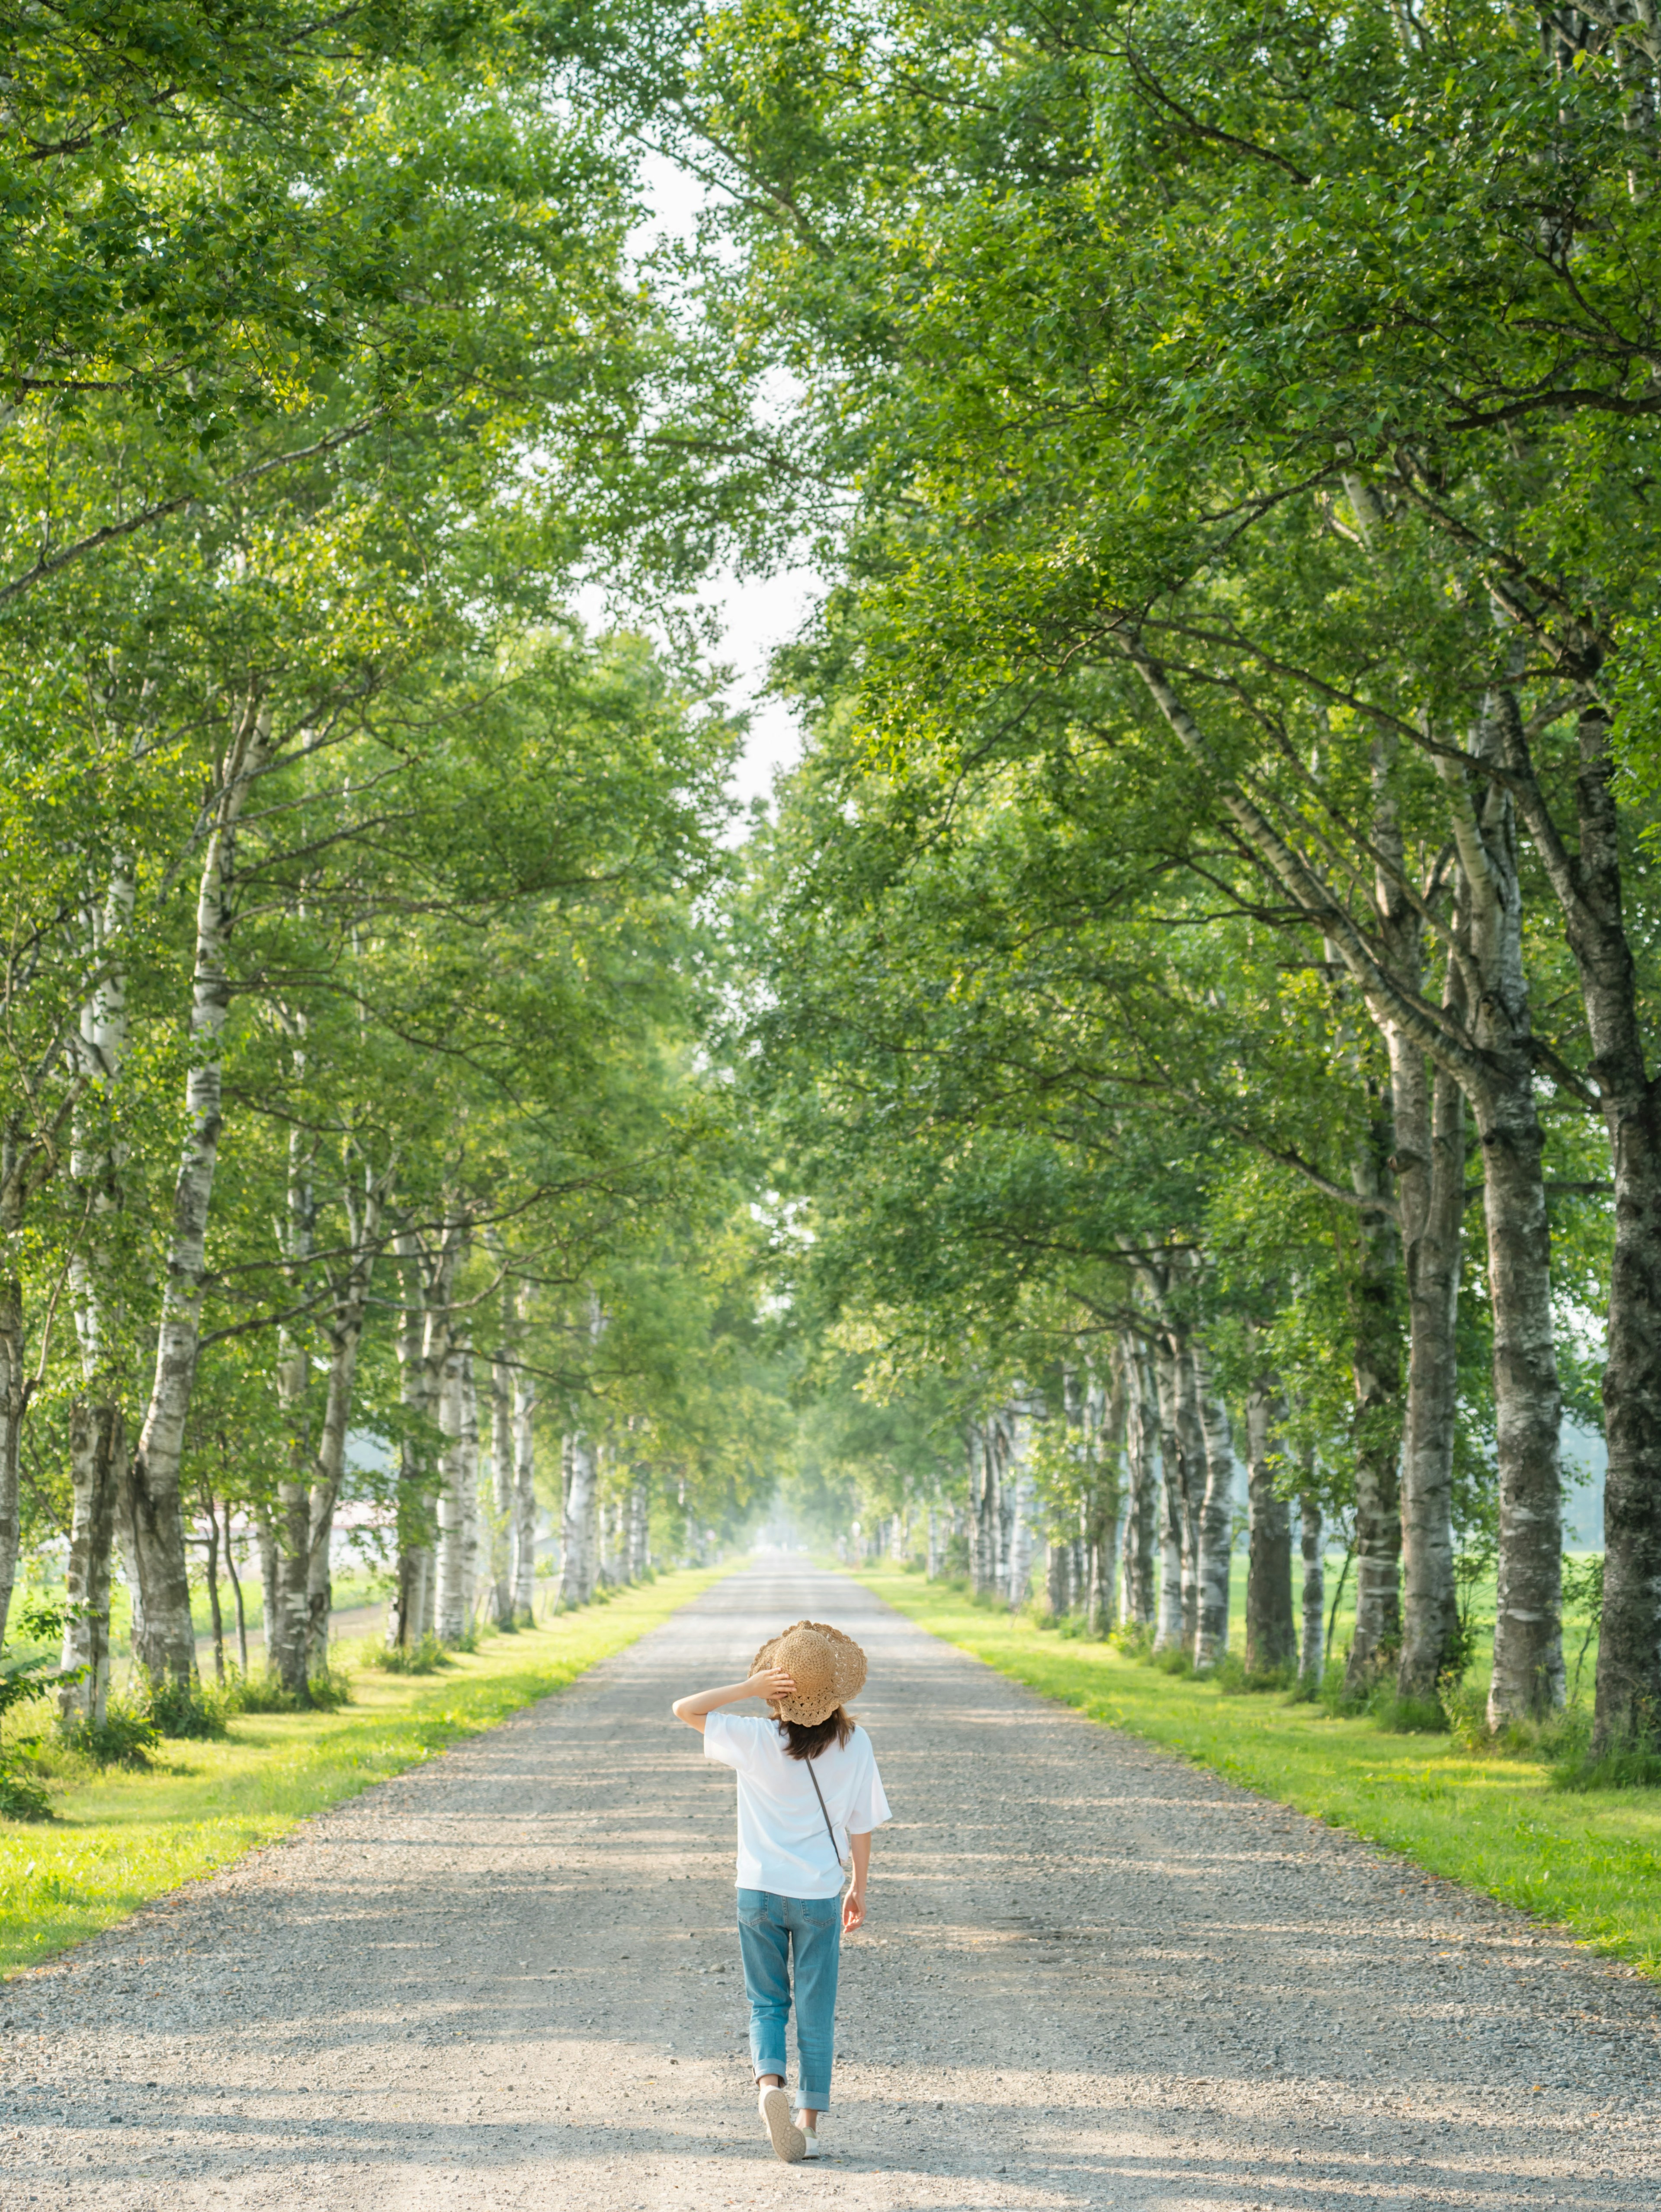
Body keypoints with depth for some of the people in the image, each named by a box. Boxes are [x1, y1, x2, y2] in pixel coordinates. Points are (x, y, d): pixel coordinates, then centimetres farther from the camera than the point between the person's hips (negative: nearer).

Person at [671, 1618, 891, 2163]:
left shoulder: (757, 1740, -12)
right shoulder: (854, 1745, -7)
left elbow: (684, 1710, -5)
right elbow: (862, 1825, 0)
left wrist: (749, 1688, -12)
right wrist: (859, 1889, 12)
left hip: (759, 1892, 0)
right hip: (820, 1895, 0)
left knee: (767, 2003, 14)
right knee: (816, 2013, 11)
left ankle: (769, 2080, -11)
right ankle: (809, 2122, 11)